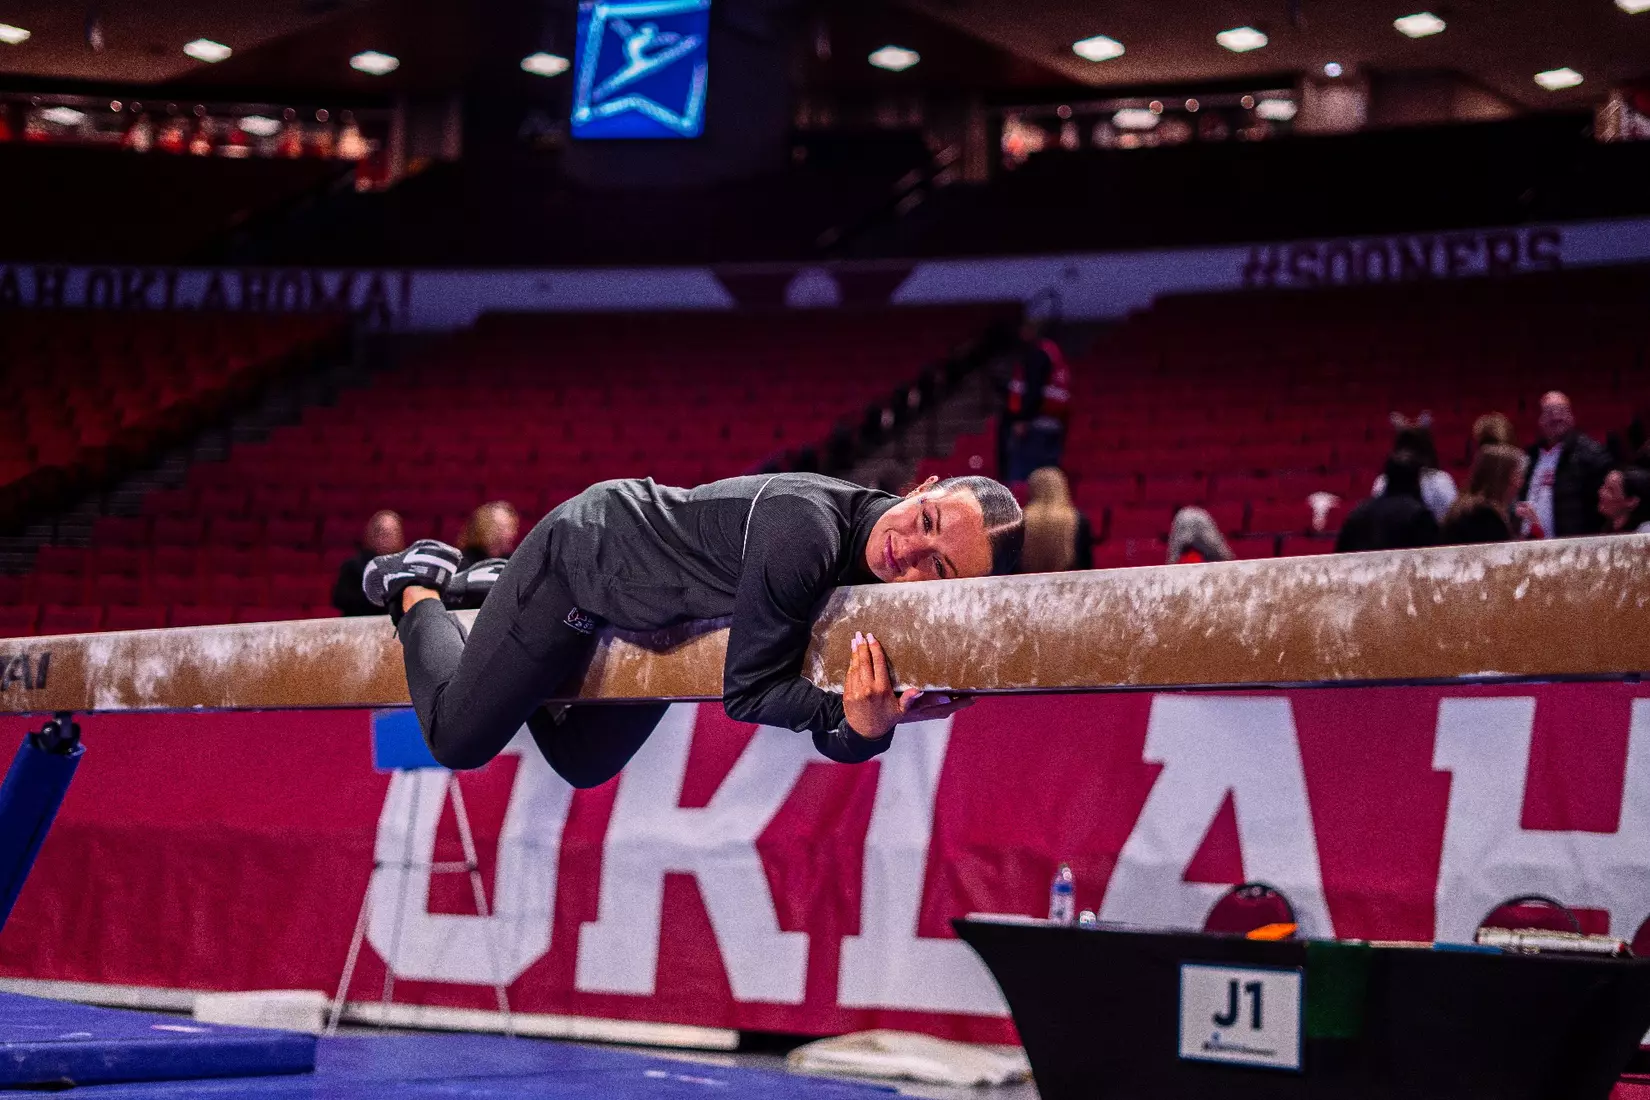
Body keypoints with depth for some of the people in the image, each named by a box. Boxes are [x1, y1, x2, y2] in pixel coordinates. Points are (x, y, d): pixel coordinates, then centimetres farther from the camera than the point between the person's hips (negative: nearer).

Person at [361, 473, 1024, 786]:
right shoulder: (807, 533, -42)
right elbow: (747, 688, -34)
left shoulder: (893, 586, -19)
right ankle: (418, 590, 26)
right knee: (457, 740, 1)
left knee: (581, 764, 24)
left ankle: (494, 587, 36)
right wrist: (850, 713, -46)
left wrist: (866, 728, -35)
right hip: (580, 550, -7)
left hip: (651, 621, 7)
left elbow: (831, 730, -14)